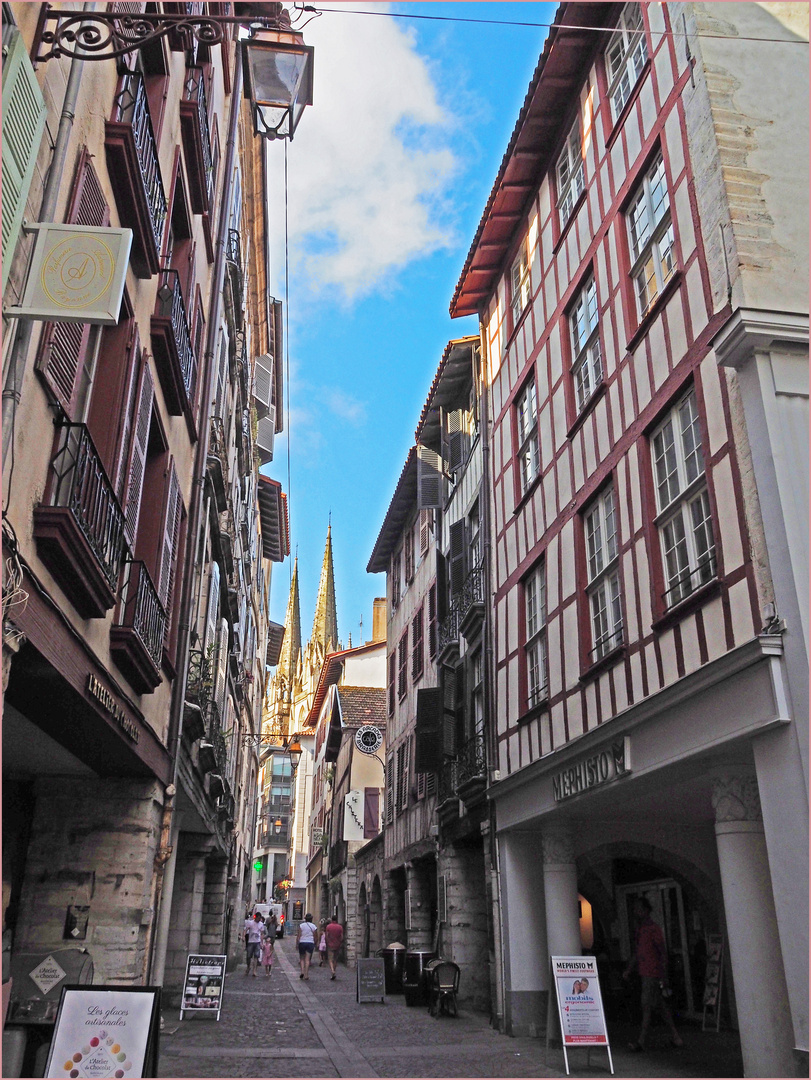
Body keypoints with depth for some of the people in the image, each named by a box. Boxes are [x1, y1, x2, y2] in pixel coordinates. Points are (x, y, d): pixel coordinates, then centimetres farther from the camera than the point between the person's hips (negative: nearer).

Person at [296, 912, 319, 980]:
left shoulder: (301, 925, 0)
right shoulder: (314, 926, 3)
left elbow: (298, 936, -4)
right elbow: (315, 937, 4)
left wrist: (297, 943, 0)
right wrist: (315, 944, 15)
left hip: (302, 942, -1)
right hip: (310, 943, 1)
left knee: (302, 958, 12)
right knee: (307, 959, 1)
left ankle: (302, 971, -5)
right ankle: (306, 975, -2)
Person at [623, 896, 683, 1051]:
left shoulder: (654, 928, -10)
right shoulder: (639, 929, 15)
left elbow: (663, 952, -12)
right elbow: (636, 952, 21)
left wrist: (664, 975, -16)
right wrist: (629, 970, 15)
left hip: (652, 974, -8)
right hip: (644, 973, 8)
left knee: (647, 1005, -9)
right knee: (660, 1004, 12)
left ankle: (641, 1041, -9)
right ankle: (674, 1035, 21)